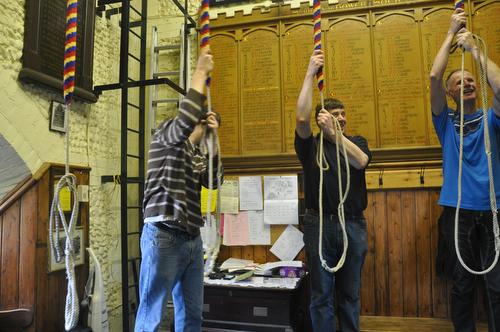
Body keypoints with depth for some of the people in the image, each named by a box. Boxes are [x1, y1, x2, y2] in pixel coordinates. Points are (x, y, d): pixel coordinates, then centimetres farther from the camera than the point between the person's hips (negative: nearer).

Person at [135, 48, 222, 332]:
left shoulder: (197, 156, 18)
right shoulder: (166, 137, -1)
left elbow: (213, 181, 5)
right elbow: (184, 121, -22)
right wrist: (201, 72, -13)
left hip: (192, 239, 7)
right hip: (163, 236, -7)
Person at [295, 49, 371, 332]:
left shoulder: (357, 142, 12)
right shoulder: (312, 146, 4)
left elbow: (361, 161, -10)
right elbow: (302, 119, -14)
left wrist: (334, 133, -18)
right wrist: (311, 74, -14)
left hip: (353, 225, 2)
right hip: (320, 224, -2)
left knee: (350, 293, 13)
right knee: (321, 294, 6)